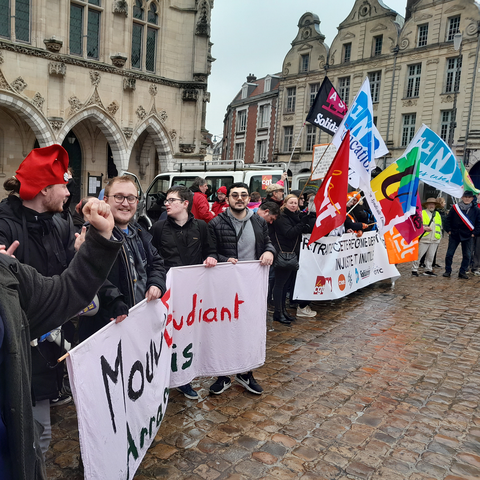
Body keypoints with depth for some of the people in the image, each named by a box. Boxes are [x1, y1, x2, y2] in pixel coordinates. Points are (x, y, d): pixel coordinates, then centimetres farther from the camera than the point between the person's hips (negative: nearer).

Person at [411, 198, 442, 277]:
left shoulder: (437, 214, 19)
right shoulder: (421, 213, 1)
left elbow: (440, 226, 24)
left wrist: (439, 237, 18)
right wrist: (424, 228, -22)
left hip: (435, 240, 5)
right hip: (424, 239, -5)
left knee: (431, 256, 8)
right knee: (418, 255, -3)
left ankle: (428, 270, 19)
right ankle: (414, 269, 6)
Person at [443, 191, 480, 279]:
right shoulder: (455, 208, 0)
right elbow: (448, 219, 5)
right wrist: (449, 230, -2)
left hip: (467, 236, 1)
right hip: (454, 235, -1)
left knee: (467, 255, 5)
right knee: (449, 254, 0)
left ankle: (463, 272, 17)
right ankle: (448, 270, 13)